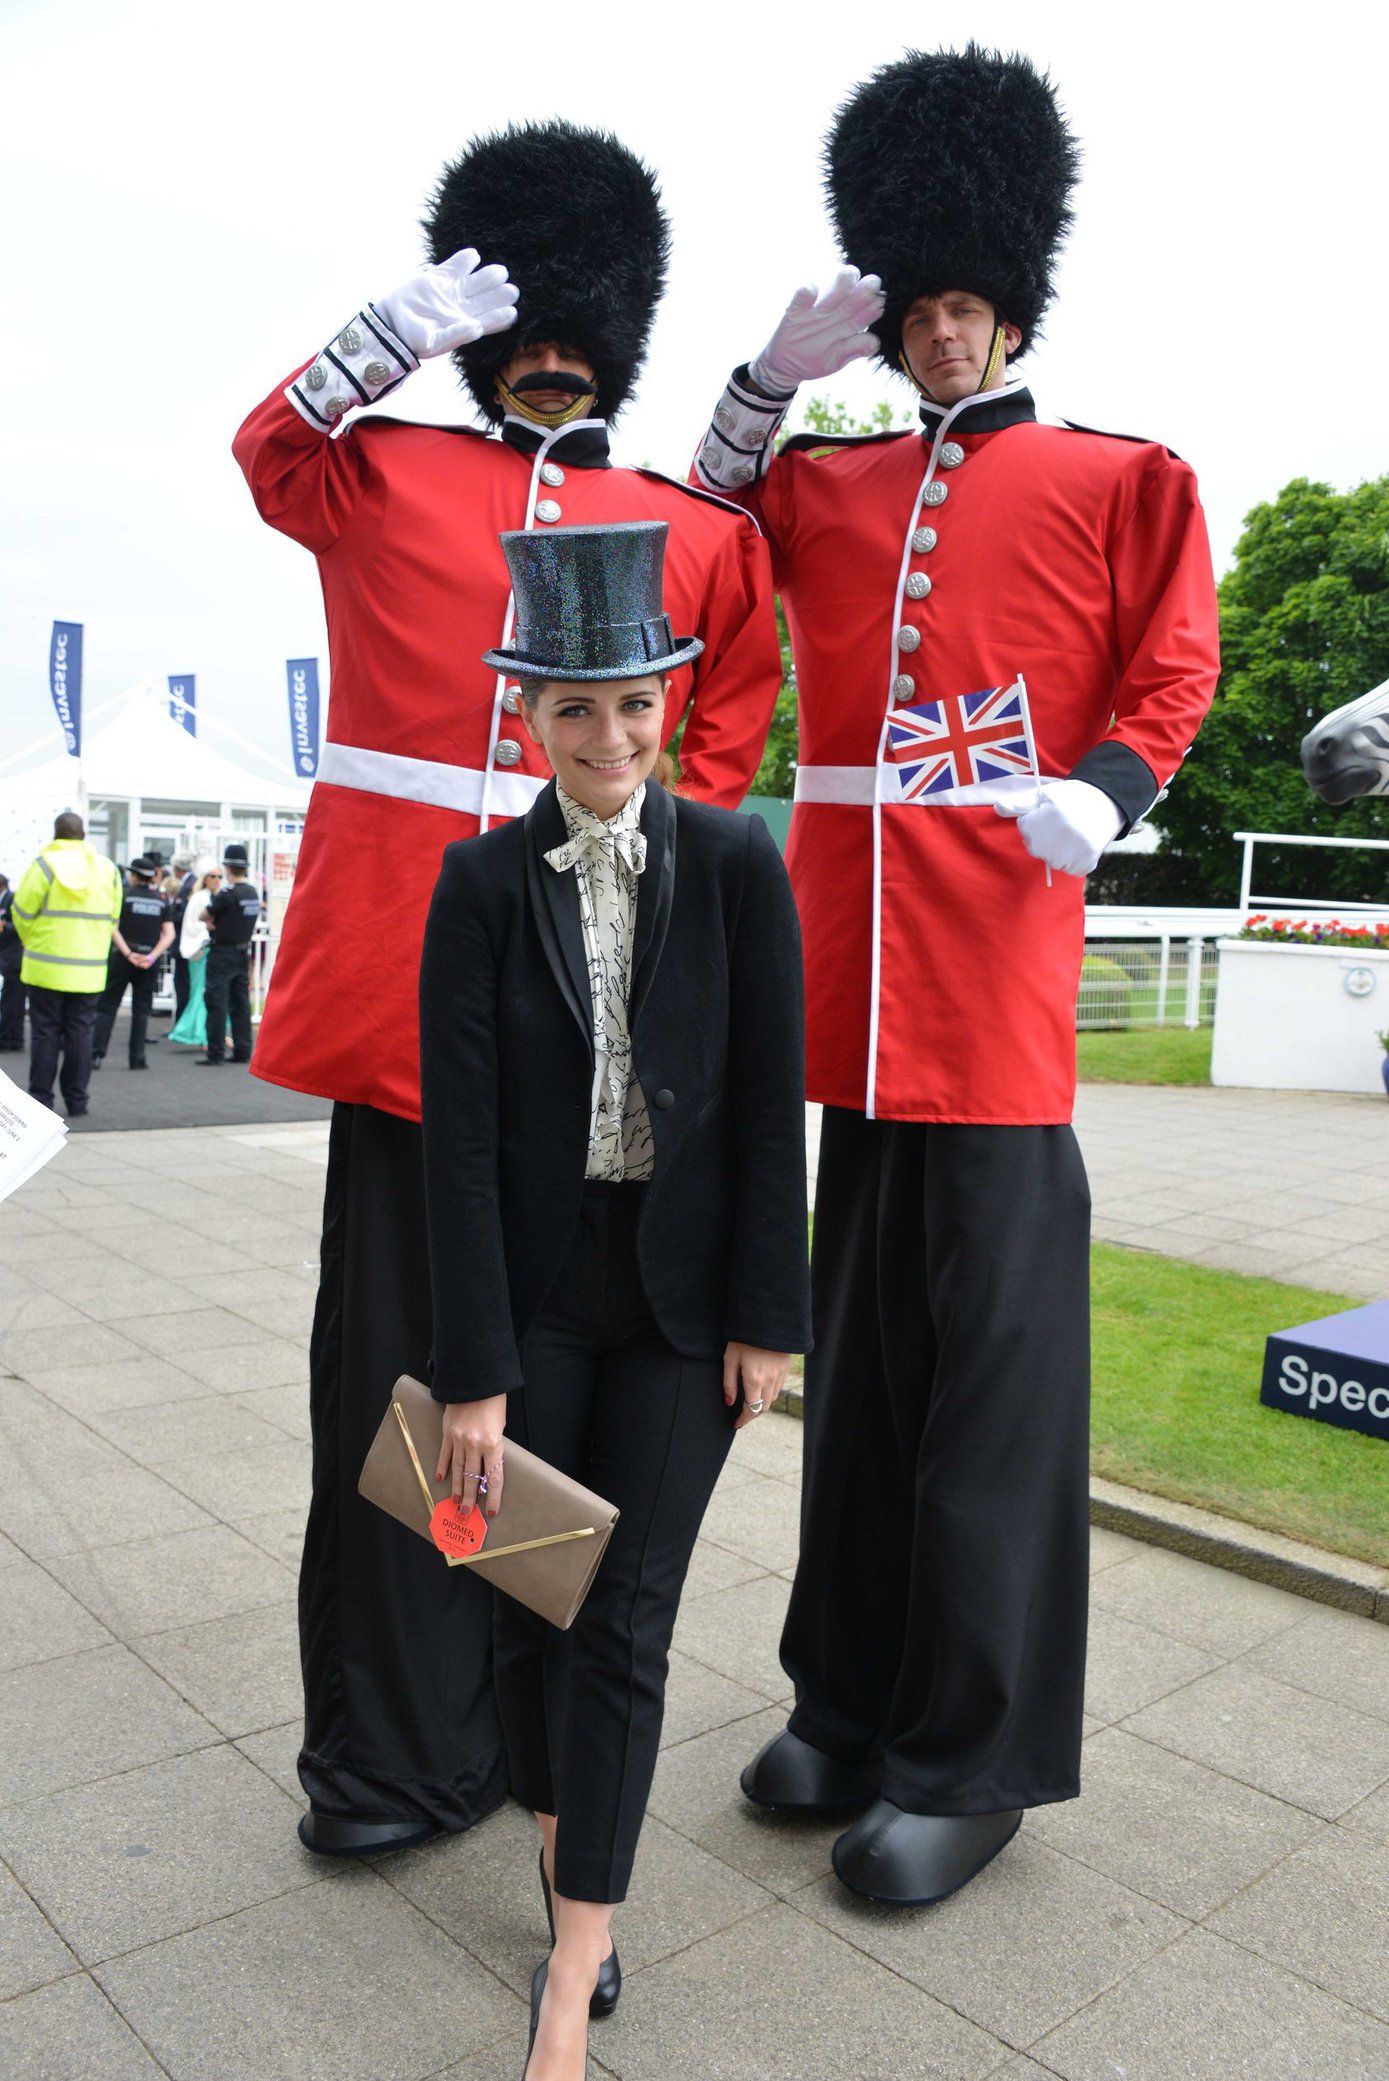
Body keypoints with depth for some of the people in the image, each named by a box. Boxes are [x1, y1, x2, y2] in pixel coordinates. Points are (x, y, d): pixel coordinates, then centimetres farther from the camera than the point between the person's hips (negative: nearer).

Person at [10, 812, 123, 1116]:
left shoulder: (43, 865, -9)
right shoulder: (108, 869, 4)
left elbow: (22, 914, -4)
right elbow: (112, 919, 9)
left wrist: (33, 944, 14)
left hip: (46, 967, -3)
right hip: (89, 970, 3)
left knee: (45, 1032, 5)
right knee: (80, 1032, 8)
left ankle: (41, 1098, 8)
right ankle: (76, 1099, 10)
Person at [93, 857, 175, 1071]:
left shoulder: (123, 895, -3)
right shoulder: (161, 901, 6)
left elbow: (113, 929, -12)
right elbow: (169, 934, -1)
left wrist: (129, 954, -13)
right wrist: (152, 956, -8)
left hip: (122, 957, -2)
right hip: (148, 960, 3)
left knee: (107, 1006, 4)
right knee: (141, 1009, 8)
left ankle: (96, 1054, -2)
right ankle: (137, 1058, 6)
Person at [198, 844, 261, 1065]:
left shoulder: (228, 894, -18)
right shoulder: (253, 892, 6)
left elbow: (203, 915, -9)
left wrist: (211, 920, 10)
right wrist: (218, 921, 4)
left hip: (222, 953, -7)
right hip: (243, 952, 7)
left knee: (216, 1003, -2)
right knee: (240, 1003, 11)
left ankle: (215, 1053, -2)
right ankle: (242, 1050, 13)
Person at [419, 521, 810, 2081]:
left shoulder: (737, 866, -6)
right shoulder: (480, 881, -7)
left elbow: (772, 1104, -5)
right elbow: (457, 1131, -11)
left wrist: (766, 1316, -6)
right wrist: (473, 1369, -12)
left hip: (683, 1290, 0)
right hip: (535, 1288, 1)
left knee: (628, 1615, 2)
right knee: (532, 1598, 10)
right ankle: (558, 1844, 39)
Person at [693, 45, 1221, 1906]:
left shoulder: (1112, 479, 9)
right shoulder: (831, 487, 19)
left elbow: (1172, 669, 5)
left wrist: (1100, 793, -15)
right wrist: (780, 368, 16)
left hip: (996, 954, -4)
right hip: (856, 973, 4)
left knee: (992, 1364, -1)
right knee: (860, 1346, 11)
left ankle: (973, 1756, 16)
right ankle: (857, 1703, 28)